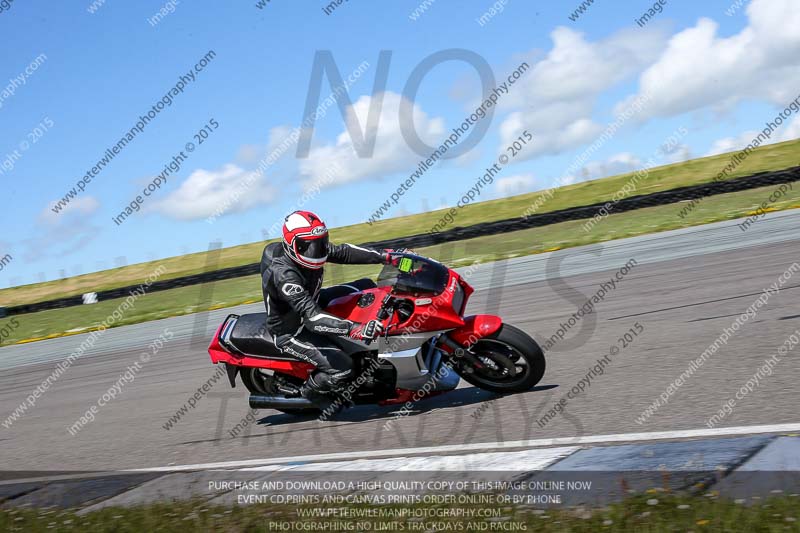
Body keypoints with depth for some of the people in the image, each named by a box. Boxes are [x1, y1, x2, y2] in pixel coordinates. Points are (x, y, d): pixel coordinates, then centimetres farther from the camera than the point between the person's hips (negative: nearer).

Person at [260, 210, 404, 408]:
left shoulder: (309, 249, -12)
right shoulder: (283, 275, -36)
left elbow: (342, 252, -1)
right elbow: (312, 318, -43)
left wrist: (383, 256, -12)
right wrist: (354, 329, -52)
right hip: (291, 332, -9)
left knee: (366, 287, 7)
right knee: (342, 367, -26)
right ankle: (311, 391, 6)